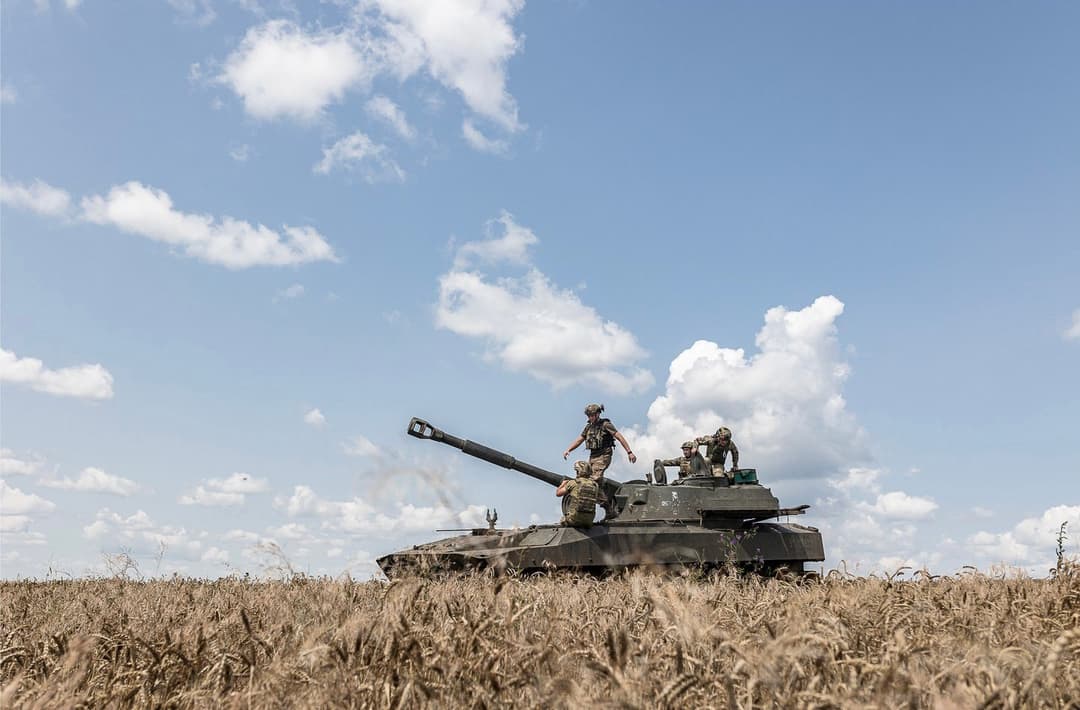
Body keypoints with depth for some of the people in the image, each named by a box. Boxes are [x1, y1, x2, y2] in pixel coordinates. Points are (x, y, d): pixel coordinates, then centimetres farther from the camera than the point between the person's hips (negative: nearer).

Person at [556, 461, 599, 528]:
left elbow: (558, 493, 6)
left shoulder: (573, 483, -7)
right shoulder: (595, 485, 4)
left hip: (574, 519, -4)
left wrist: (563, 483, 27)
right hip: (589, 520, 4)